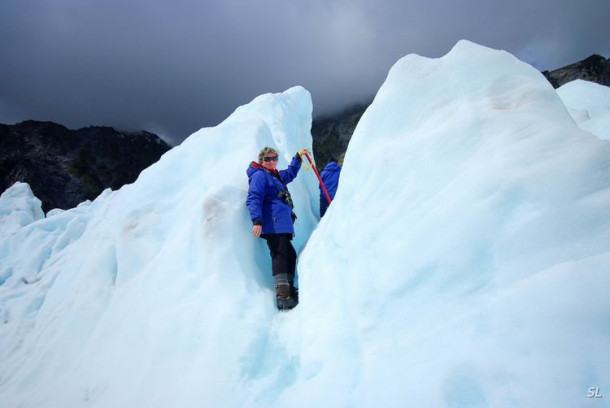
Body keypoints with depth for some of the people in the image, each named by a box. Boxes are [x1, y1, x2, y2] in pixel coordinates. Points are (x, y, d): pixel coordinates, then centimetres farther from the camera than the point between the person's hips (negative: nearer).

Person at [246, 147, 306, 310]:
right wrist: (257, 220, -25)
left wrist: (298, 158, 39)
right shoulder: (259, 175, -2)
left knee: (290, 255, 12)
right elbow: (253, 199, -14)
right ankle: (282, 296, -21)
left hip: (283, 225, 10)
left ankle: (289, 290, 20)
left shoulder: (275, 176, 26)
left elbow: (290, 173, 46)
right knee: (280, 255, -17)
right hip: (273, 225, -10)